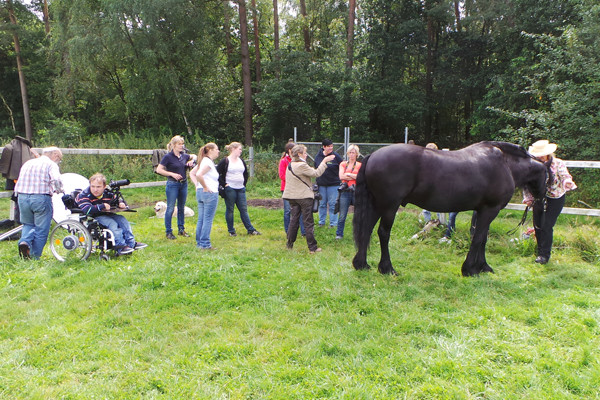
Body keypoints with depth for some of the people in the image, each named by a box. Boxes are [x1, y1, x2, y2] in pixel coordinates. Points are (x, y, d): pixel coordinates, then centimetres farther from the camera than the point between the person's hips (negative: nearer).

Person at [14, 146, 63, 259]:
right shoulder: (51, 164, -2)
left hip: (22, 197, 6)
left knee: (28, 224, 24)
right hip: (41, 198, -6)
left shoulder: (27, 163, 20)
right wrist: (59, 190, -4)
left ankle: (24, 242, -3)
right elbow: (56, 179, -20)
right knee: (41, 229, 6)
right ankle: (35, 256, 10)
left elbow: (20, 180, 22)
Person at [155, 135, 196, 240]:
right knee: (170, 209, 0)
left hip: (183, 184, 6)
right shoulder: (168, 156, -10)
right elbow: (159, 170, -11)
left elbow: (194, 156, 26)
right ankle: (168, 232, 9)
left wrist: (192, 160, 4)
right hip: (172, 184, -6)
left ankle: (181, 229, 24)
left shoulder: (184, 155, 6)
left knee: (181, 208, 14)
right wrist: (172, 174, -17)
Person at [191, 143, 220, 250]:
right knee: (208, 220, -3)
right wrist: (205, 187, -18)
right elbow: (199, 175, -28)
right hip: (210, 193, -10)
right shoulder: (208, 162, -14)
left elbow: (192, 173, 22)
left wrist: (197, 185, 13)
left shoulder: (204, 161, 15)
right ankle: (205, 244, 2)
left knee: (201, 219, 14)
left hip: (200, 192, 10)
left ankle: (199, 242, 21)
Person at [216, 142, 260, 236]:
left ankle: (250, 229, 10)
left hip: (240, 189, 5)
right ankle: (231, 231, 13)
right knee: (230, 210, 3)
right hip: (229, 189, -5)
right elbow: (217, 174, -8)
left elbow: (246, 173, 24)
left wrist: (244, 184, 14)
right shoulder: (225, 161, -6)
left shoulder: (241, 161, 12)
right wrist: (224, 184, -10)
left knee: (244, 209, 7)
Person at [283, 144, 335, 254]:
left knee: (294, 219, 15)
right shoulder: (301, 165, -17)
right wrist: (324, 161, -10)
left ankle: (289, 244, 19)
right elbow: (316, 173, -18)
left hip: (292, 196, 8)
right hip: (304, 196, -7)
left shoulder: (290, 165, 9)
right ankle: (312, 247, 4)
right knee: (308, 222, -1)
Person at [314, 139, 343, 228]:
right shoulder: (318, 156, 5)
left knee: (332, 204, 0)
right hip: (321, 184, 3)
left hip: (333, 184, -3)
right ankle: (321, 222, 21)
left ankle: (333, 223, 9)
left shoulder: (336, 156, -3)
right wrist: (316, 183, 13)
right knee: (322, 204, 10)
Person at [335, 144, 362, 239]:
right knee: (342, 215, 1)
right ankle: (339, 234, 11)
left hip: (356, 192, -1)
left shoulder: (360, 165, 9)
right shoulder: (343, 164, 13)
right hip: (345, 192, 1)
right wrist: (354, 176, -4)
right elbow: (341, 176, -3)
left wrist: (348, 174, -5)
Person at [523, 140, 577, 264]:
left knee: (546, 226, -10)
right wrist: (528, 198, -7)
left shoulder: (558, 164, -10)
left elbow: (565, 177, -18)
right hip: (539, 199, 4)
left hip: (554, 199, -4)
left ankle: (545, 255, 1)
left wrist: (568, 183, -42)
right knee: (537, 226, 9)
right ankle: (540, 251, 29)